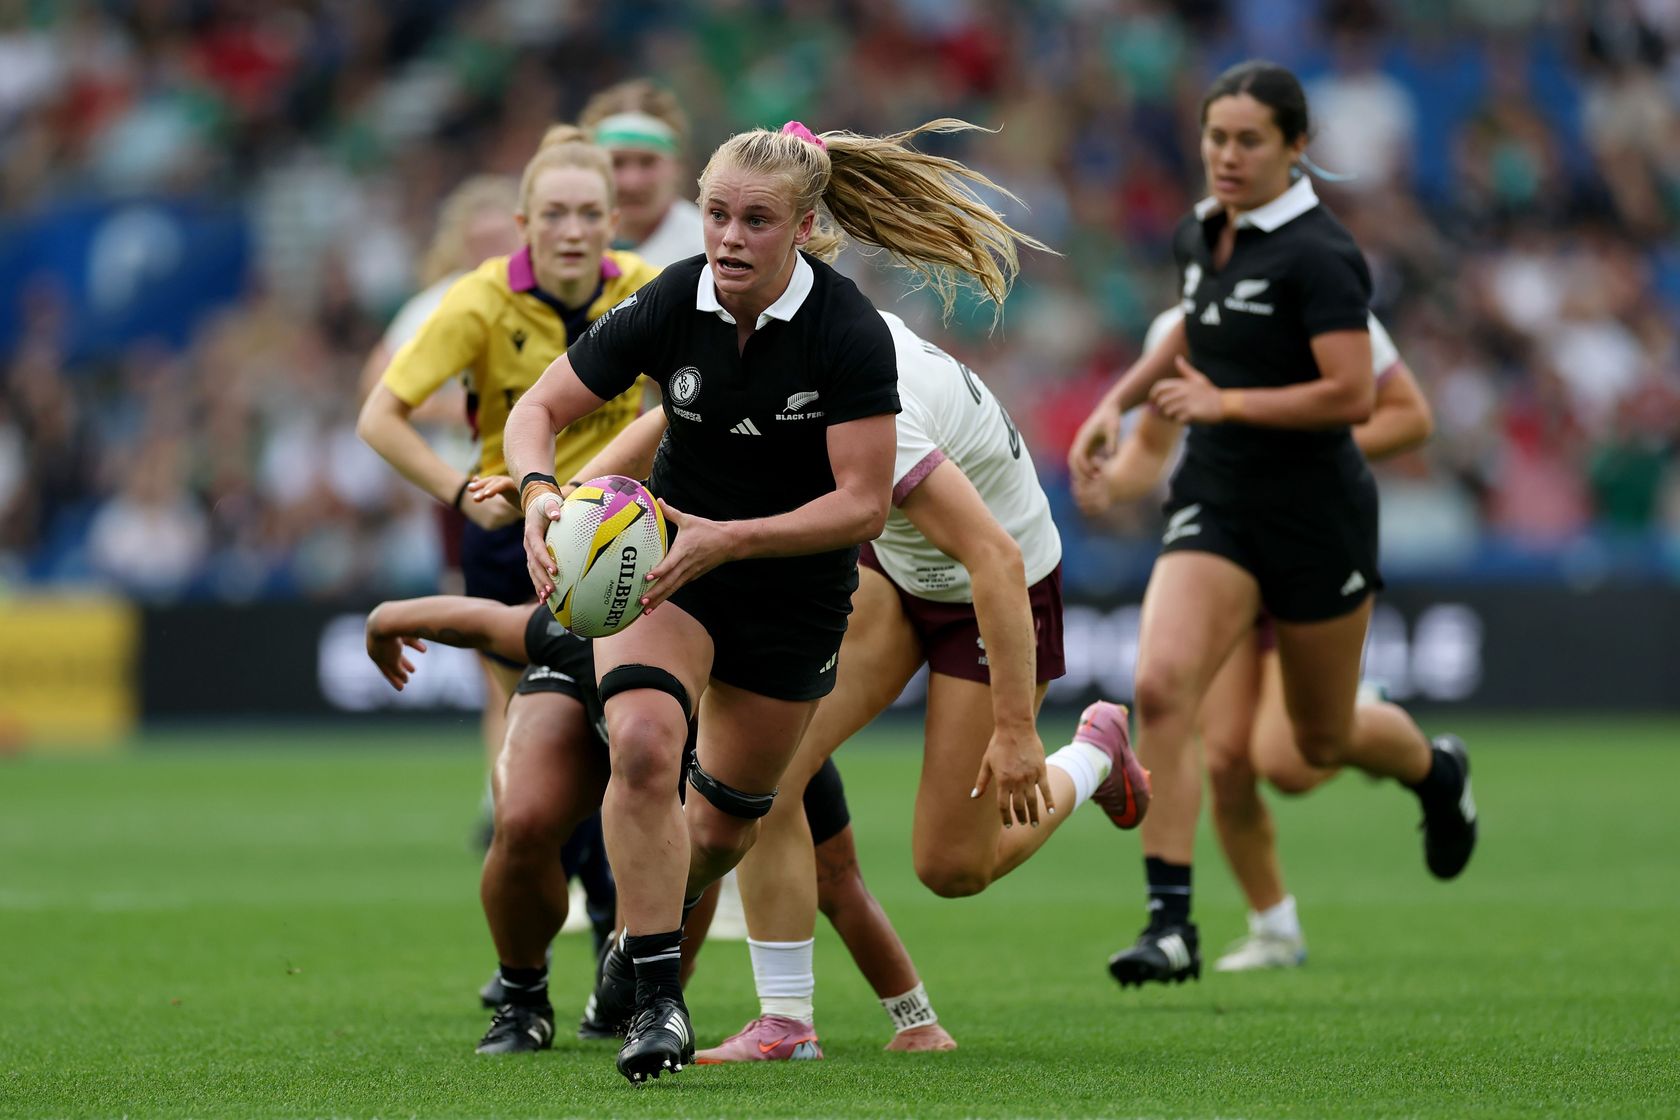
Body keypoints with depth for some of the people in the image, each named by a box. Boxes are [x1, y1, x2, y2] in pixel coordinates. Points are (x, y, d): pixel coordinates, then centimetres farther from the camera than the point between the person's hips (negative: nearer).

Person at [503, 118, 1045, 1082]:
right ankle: (655, 1000, -22)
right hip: (667, 565, 0)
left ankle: (643, 939, 44)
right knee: (644, 743, -28)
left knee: (726, 821, 11)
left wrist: (728, 538, -36)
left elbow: (864, 503, -24)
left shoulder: (850, 335, -23)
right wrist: (539, 491, -30)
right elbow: (542, 408, -8)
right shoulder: (669, 307, -16)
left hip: (797, 594, 0)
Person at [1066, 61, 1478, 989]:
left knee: (1323, 740, 13)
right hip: (1215, 506, 5)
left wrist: (1225, 403, -23)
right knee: (1160, 687, -20)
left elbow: (1353, 394, -23)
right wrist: (1118, 401, 13)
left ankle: (1437, 772, 49)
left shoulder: (1318, 254, -17)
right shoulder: (1199, 236, 5)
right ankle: (1171, 925, -19)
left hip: (1314, 517, -5)